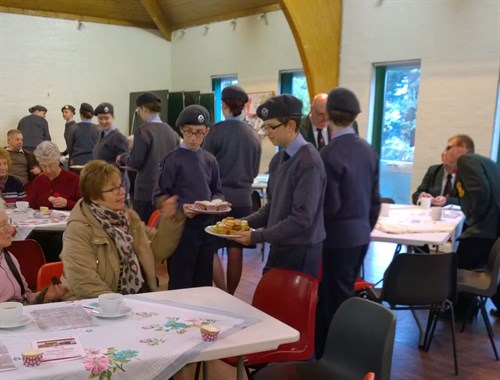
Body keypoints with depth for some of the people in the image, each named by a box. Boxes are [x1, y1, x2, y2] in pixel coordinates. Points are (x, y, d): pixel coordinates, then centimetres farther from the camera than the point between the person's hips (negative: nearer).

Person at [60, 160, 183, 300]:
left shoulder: (128, 215, 8)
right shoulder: (79, 229, -11)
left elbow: (155, 250, 14)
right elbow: (85, 284, -17)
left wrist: (168, 220, 1)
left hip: (140, 299, 6)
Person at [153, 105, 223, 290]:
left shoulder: (210, 160, 10)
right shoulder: (173, 159, -7)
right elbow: (159, 196, -8)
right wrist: (180, 208, -24)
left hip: (205, 226, 5)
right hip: (181, 227, -5)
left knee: (204, 283, 13)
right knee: (181, 284, 1)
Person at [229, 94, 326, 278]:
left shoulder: (309, 162, -19)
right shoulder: (278, 159, 7)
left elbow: (302, 218, -22)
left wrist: (257, 236, -18)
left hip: (301, 253, -8)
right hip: (280, 248, 8)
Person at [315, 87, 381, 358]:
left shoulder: (329, 154, -19)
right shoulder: (368, 150, 3)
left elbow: (330, 205, -17)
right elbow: (375, 198, 9)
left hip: (339, 237, -7)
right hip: (361, 235, 8)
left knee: (335, 301, 4)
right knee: (344, 296, 18)